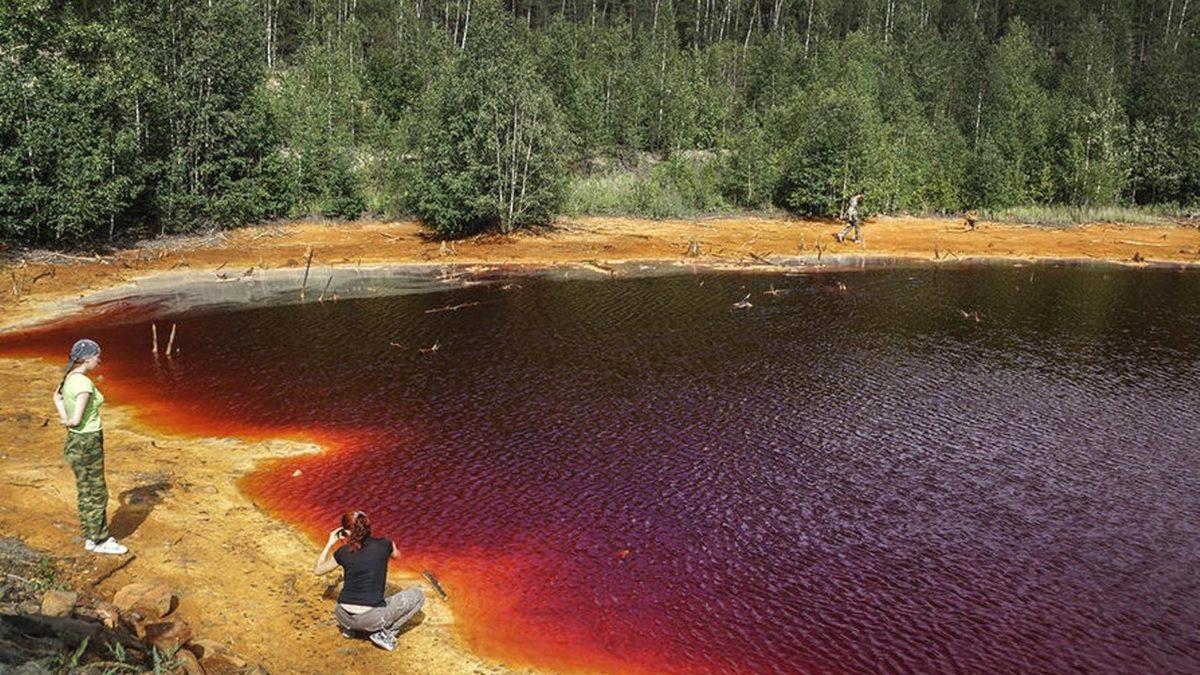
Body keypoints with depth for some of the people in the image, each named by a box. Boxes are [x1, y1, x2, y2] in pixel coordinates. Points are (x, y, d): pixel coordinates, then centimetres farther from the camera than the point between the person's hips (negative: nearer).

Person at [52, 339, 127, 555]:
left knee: (86, 492, 18)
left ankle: (91, 537, 29)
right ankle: (99, 541, 16)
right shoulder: (84, 384, -24)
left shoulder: (70, 377, 4)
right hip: (87, 443, -9)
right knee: (97, 494, 4)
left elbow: (57, 396, 24)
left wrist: (65, 418, 11)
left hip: (76, 440, 9)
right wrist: (67, 422, -3)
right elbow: (77, 420, -26)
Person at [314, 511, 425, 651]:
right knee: (417, 596, 13)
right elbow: (397, 556, 26)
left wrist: (330, 543, 28)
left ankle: (348, 628, 17)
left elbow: (317, 570, 22)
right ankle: (384, 633, 2)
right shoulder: (384, 545, 0)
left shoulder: (343, 552, 4)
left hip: (343, 617, 4)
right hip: (371, 619, -4)